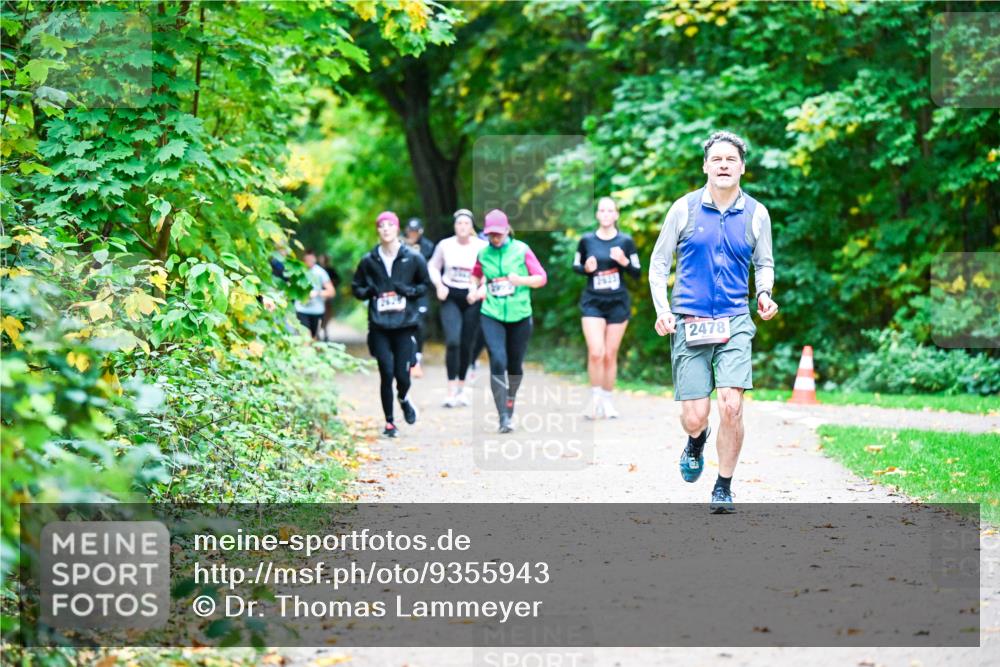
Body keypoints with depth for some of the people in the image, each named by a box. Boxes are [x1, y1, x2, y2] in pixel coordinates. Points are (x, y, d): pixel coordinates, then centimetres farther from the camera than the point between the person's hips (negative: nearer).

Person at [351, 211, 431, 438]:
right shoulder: (369, 261, 4)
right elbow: (356, 287, 15)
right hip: (379, 326, 1)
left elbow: (426, 284, 11)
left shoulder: (413, 259, 0)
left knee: (402, 374, -2)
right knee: (386, 373, -4)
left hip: (405, 325, -1)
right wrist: (368, 291, -7)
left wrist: (409, 291, -8)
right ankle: (389, 422, 10)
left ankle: (403, 399, 34)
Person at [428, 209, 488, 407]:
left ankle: (461, 388, 24)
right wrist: (439, 285, -1)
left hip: (472, 299, 0)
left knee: (467, 345, 6)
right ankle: (451, 390, -14)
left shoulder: (482, 246, -4)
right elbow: (433, 266, 14)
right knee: (452, 342, -15)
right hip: (450, 298, 0)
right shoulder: (445, 245, 0)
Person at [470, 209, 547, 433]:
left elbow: (541, 278, -2)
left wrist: (521, 280, -19)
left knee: (515, 364, 9)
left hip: (519, 316, 0)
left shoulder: (521, 250, -2)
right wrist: (477, 290, 4)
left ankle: (510, 400, 38)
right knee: (498, 361, -16)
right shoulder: (483, 253, 4)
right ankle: (504, 417, -15)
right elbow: (476, 275, 23)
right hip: (491, 315, 0)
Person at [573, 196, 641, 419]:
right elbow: (575, 266, 11)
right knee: (596, 352, -15)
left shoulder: (625, 241, -1)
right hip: (592, 302, 0)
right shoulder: (587, 240, 0)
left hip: (617, 303, 1)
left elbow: (637, 273, 2)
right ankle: (595, 397, -1)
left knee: (610, 355, 5)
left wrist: (624, 262, -17)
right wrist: (586, 268, -10)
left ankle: (607, 400, 17)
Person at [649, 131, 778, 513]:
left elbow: (764, 264, 19)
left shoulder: (756, 213, 5)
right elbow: (659, 263, 8)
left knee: (731, 407, -15)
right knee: (694, 416, -4)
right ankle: (696, 441, 35)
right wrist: (662, 309, -6)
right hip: (689, 323, 0)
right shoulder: (684, 209, 1)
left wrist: (764, 293, -3)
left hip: (734, 323, 1)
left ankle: (723, 488, 4)